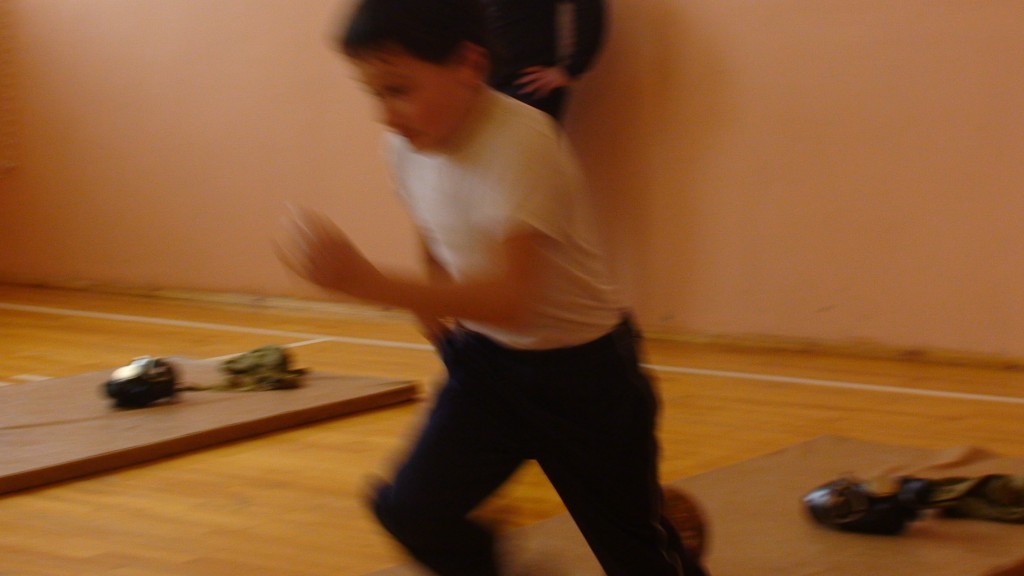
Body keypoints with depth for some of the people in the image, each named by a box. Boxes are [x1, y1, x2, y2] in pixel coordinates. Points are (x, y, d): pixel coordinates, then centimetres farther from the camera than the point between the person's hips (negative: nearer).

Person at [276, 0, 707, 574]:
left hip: (580, 366, -6)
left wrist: (367, 280, -49)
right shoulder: (408, 146, -8)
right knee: (410, 510, -7)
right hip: (486, 359, 6)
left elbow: (510, 300, -41)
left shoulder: (521, 142, -31)